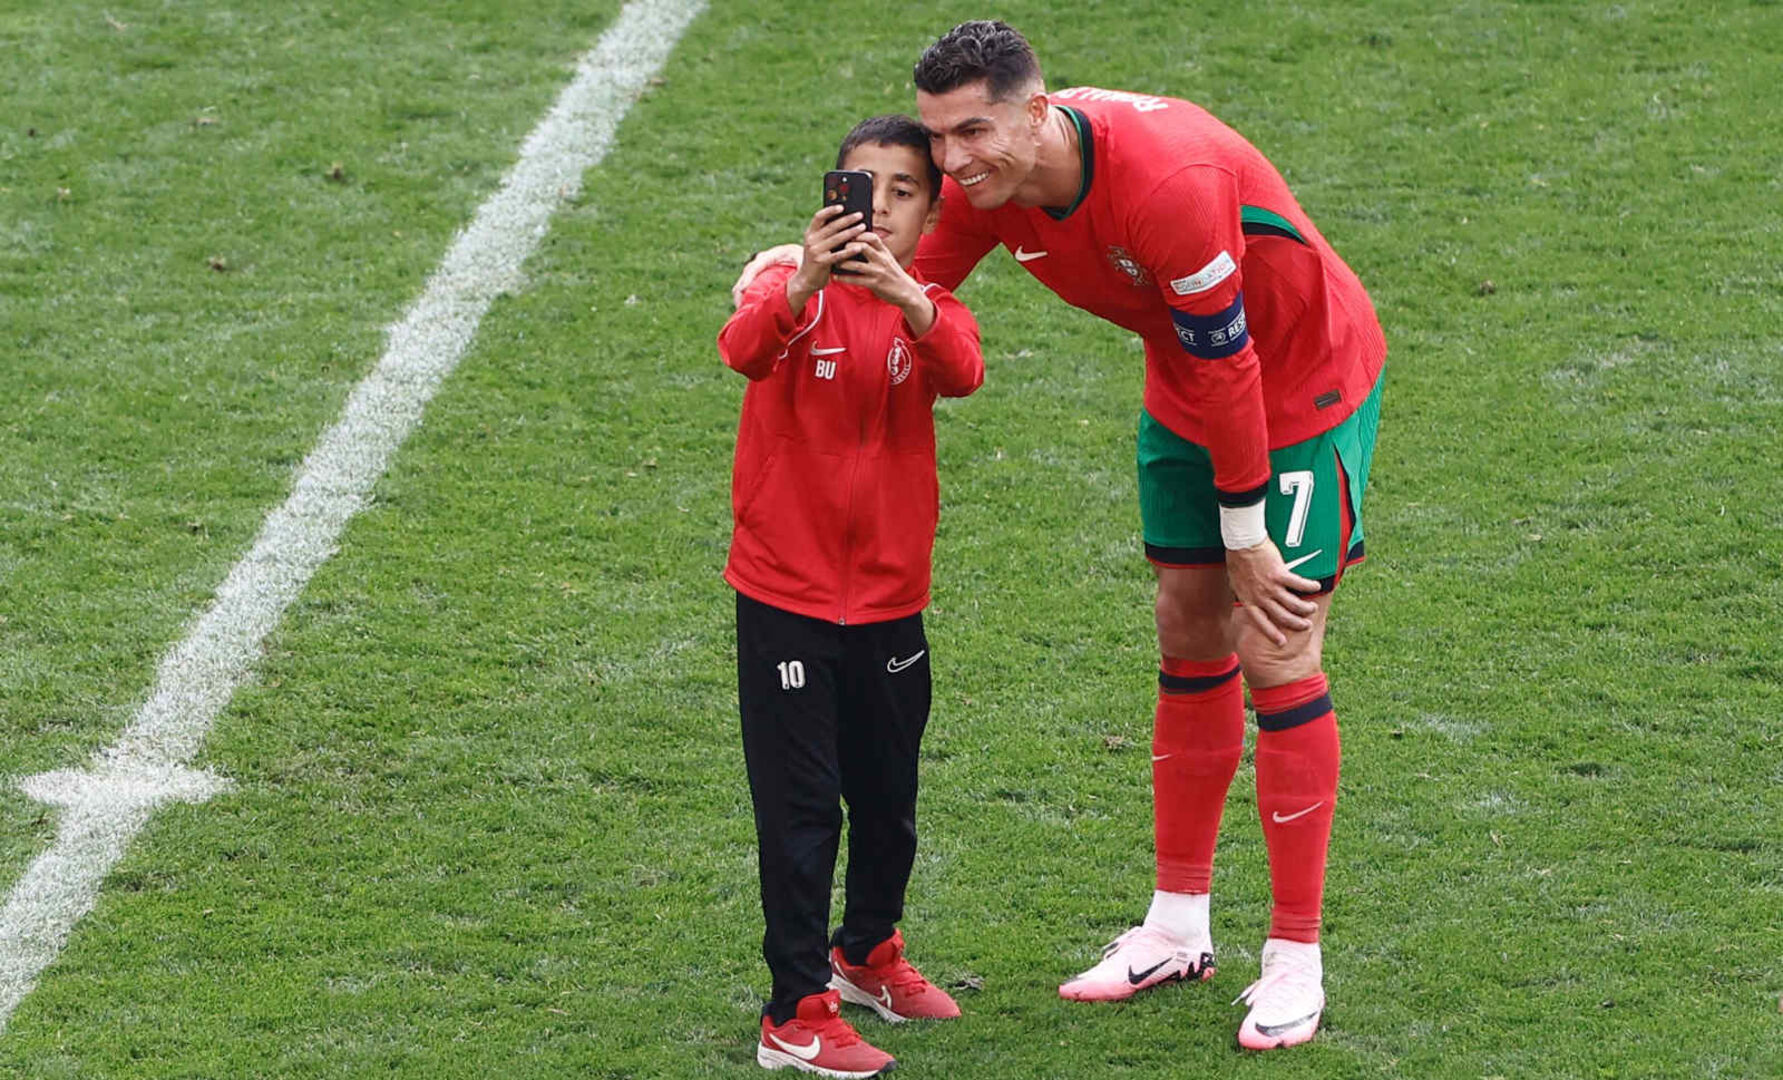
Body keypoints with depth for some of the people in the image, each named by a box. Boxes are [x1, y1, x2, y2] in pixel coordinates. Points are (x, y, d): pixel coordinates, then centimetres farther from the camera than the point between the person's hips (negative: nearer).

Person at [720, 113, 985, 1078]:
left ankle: (866, 953, 41)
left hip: (889, 596, 4)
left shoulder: (928, 307, 0)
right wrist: (805, 285, -51)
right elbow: (743, 348, -32)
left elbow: (963, 372, -24)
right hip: (785, 595, -4)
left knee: (888, 799, 18)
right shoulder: (794, 290, -8)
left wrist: (905, 295, -43)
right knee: (799, 807, -2)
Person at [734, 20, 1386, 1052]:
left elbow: (1225, 367, -29)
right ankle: (1179, 929, 22)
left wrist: (1244, 535, -20)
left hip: (1308, 384, -7)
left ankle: (1297, 960, 1)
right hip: (1189, 394, 7)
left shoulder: (1171, 180, -38)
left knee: (1277, 657, -7)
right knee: (1189, 641, 11)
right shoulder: (987, 184, -16)